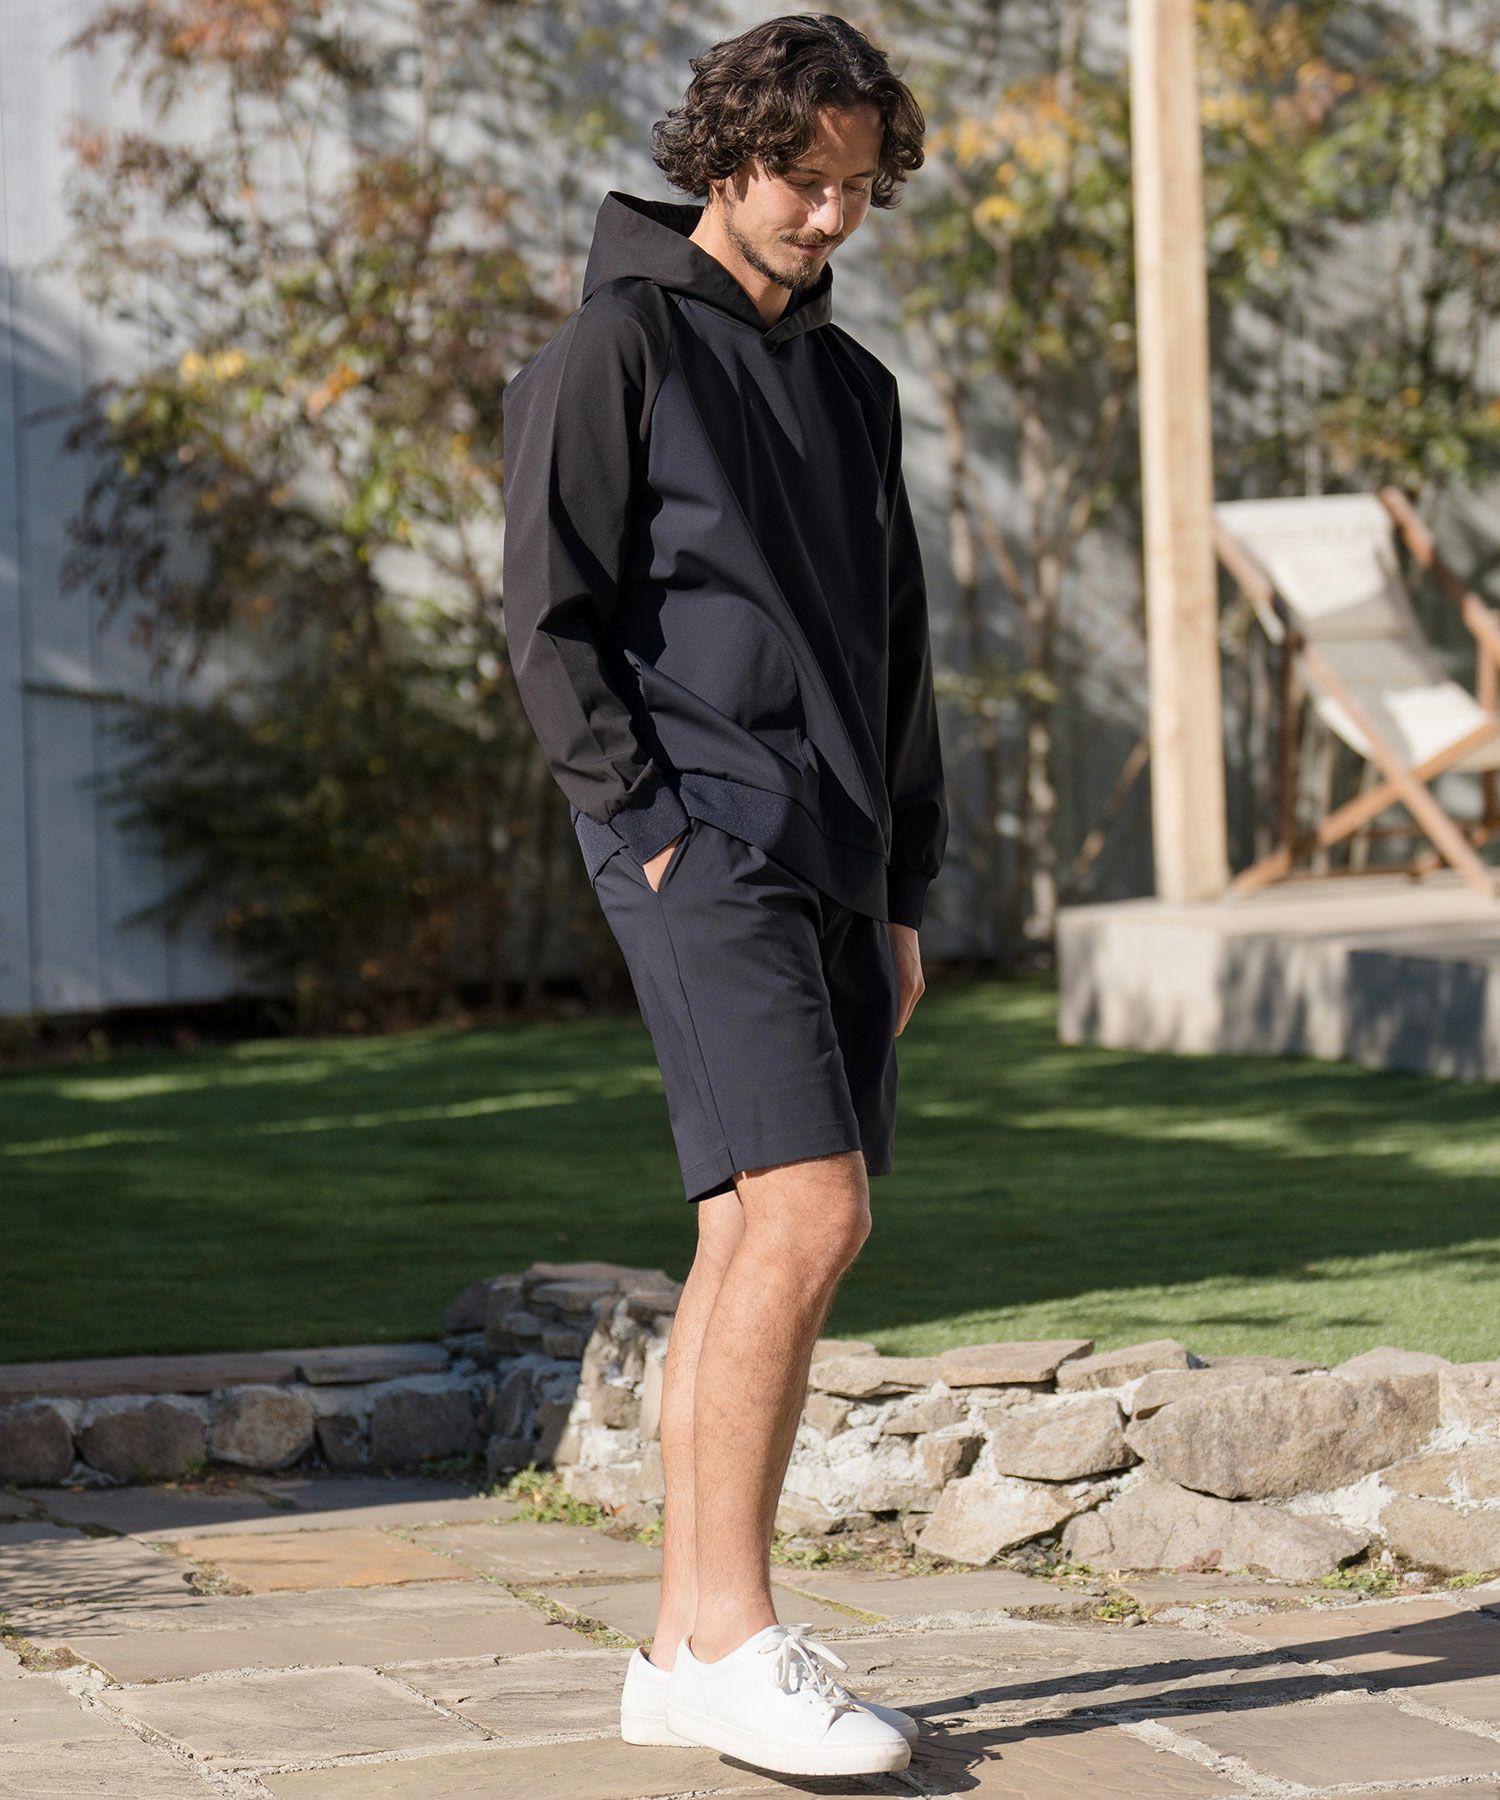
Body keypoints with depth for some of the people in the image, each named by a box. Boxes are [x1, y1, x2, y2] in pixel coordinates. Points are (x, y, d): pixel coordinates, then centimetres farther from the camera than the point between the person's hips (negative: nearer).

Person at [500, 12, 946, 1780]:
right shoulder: (616, 345, -2)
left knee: (759, 1241, 6)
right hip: (700, 850, -8)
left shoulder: (852, 384, 21)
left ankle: (686, 1651, 10)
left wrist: (904, 892, 16)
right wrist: (654, 826, -14)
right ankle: (729, 1628, -13)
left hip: (830, 869, 8)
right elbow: (551, 620, -8)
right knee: (804, 1212, -18)